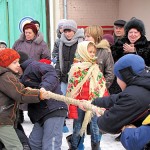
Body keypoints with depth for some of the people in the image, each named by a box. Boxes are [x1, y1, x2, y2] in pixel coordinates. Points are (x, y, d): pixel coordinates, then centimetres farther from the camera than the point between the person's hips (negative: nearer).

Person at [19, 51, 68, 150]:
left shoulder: (32, 65, -4)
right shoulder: (25, 76, 27)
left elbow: (51, 72, -21)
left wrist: (44, 87, -36)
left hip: (54, 109, -11)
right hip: (41, 113, 11)